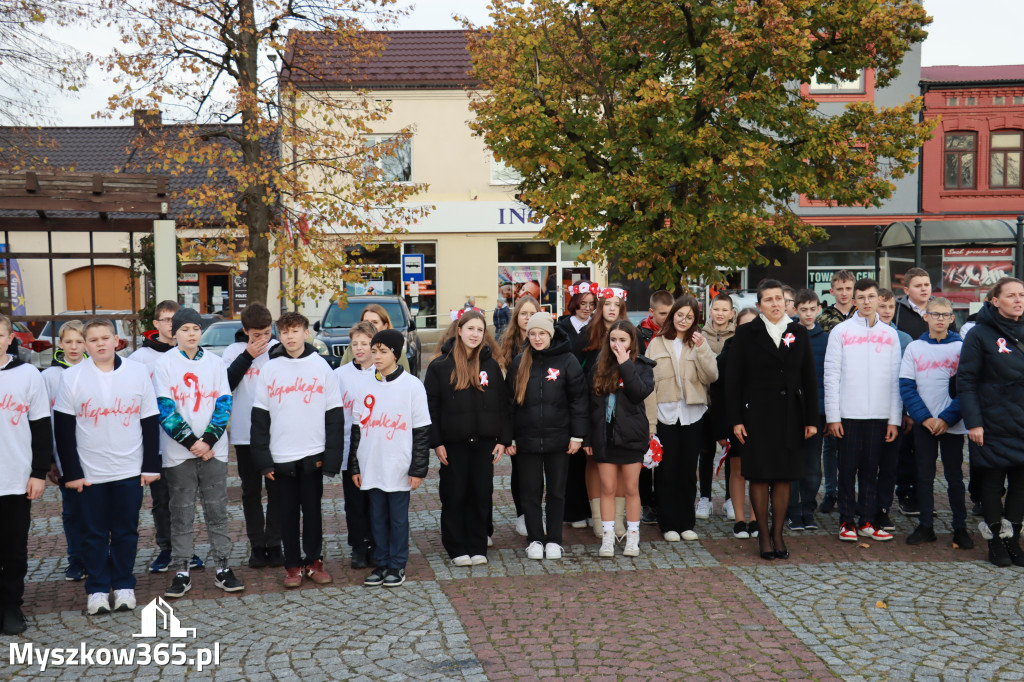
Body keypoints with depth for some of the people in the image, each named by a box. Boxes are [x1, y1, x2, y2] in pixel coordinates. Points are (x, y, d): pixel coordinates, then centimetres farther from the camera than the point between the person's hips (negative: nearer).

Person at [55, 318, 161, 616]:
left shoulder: (138, 372, 0)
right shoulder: (72, 377, -2)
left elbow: (151, 422, 3)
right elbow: (63, 428, -1)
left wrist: (151, 466, 0)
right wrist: (71, 472, -5)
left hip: (130, 470, 1)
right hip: (89, 473, 0)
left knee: (126, 531, 8)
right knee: (94, 533, 6)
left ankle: (124, 586, 21)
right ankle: (97, 589, 18)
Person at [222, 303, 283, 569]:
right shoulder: (233, 352, 2)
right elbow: (225, 385, -11)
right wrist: (247, 356, -12)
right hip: (245, 434, 0)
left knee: (276, 489, 4)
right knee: (251, 490, 8)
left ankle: (274, 544, 14)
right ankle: (257, 545, 16)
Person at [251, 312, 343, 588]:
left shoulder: (322, 367, 0)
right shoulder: (270, 370, 3)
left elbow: (335, 416, 0)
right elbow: (259, 418, 4)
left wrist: (331, 457, -6)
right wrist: (263, 459, -3)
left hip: (313, 455, -1)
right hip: (281, 457, 1)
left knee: (313, 510, 7)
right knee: (288, 511, 7)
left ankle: (314, 561, 21)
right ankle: (293, 565, 18)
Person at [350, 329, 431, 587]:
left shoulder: (412, 385, -5)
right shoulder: (365, 384, 8)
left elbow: (422, 430, -5)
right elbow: (357, 428, 11)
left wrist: (418, 469, -8)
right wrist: (354, 466, 9)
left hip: (399, 468, -4)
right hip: (371, 467, 4)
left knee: (398, 517, 4)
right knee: (377, 517, 10)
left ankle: (398, 565, 17)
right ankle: (381, 563, 23)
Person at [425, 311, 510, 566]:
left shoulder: (491, 365, 7)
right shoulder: (440, 366, 0)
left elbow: (503, 404, 9)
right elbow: (431, 406, -1)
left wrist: (503, 439, 2)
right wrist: (436, 442, -6)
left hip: (485, 442, 2)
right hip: (453, 443, -2)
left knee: (482, 495, 6)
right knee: (454, 496, 3)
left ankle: (478, 546, 17)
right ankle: (456, 548, 15)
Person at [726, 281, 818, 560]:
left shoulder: (799, 333, 8)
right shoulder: (747, 333, 0)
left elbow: (809, 377, 8)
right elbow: (733, 379, -2)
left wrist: (812, 419, 3)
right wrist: (736, 419, -7)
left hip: (789, 414, 2)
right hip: (757, 413, -2)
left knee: (784, 476, 6)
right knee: (759, 476, 1)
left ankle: (778, 534, 17)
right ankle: (764, 535, 12)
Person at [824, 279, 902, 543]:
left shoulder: (890, 334, 9)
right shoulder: (841, 332, 2)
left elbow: (895, 379, 8)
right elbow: (831, 376, -2)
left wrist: (894, 419, 2)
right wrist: (832, 416, -8)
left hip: (879, 414, 2)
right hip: (849, 413, -2)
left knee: (871, 469, 8)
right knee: (848, 469, 2)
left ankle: (867, 521, 15)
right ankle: (847, 521, 10)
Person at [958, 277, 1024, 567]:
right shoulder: (980, 334, -6)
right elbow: (966, 381, -9)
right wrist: (973, 422, -15)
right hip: (994, 424, -5)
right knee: (992, 483, 5)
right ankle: (995, 541, 16)